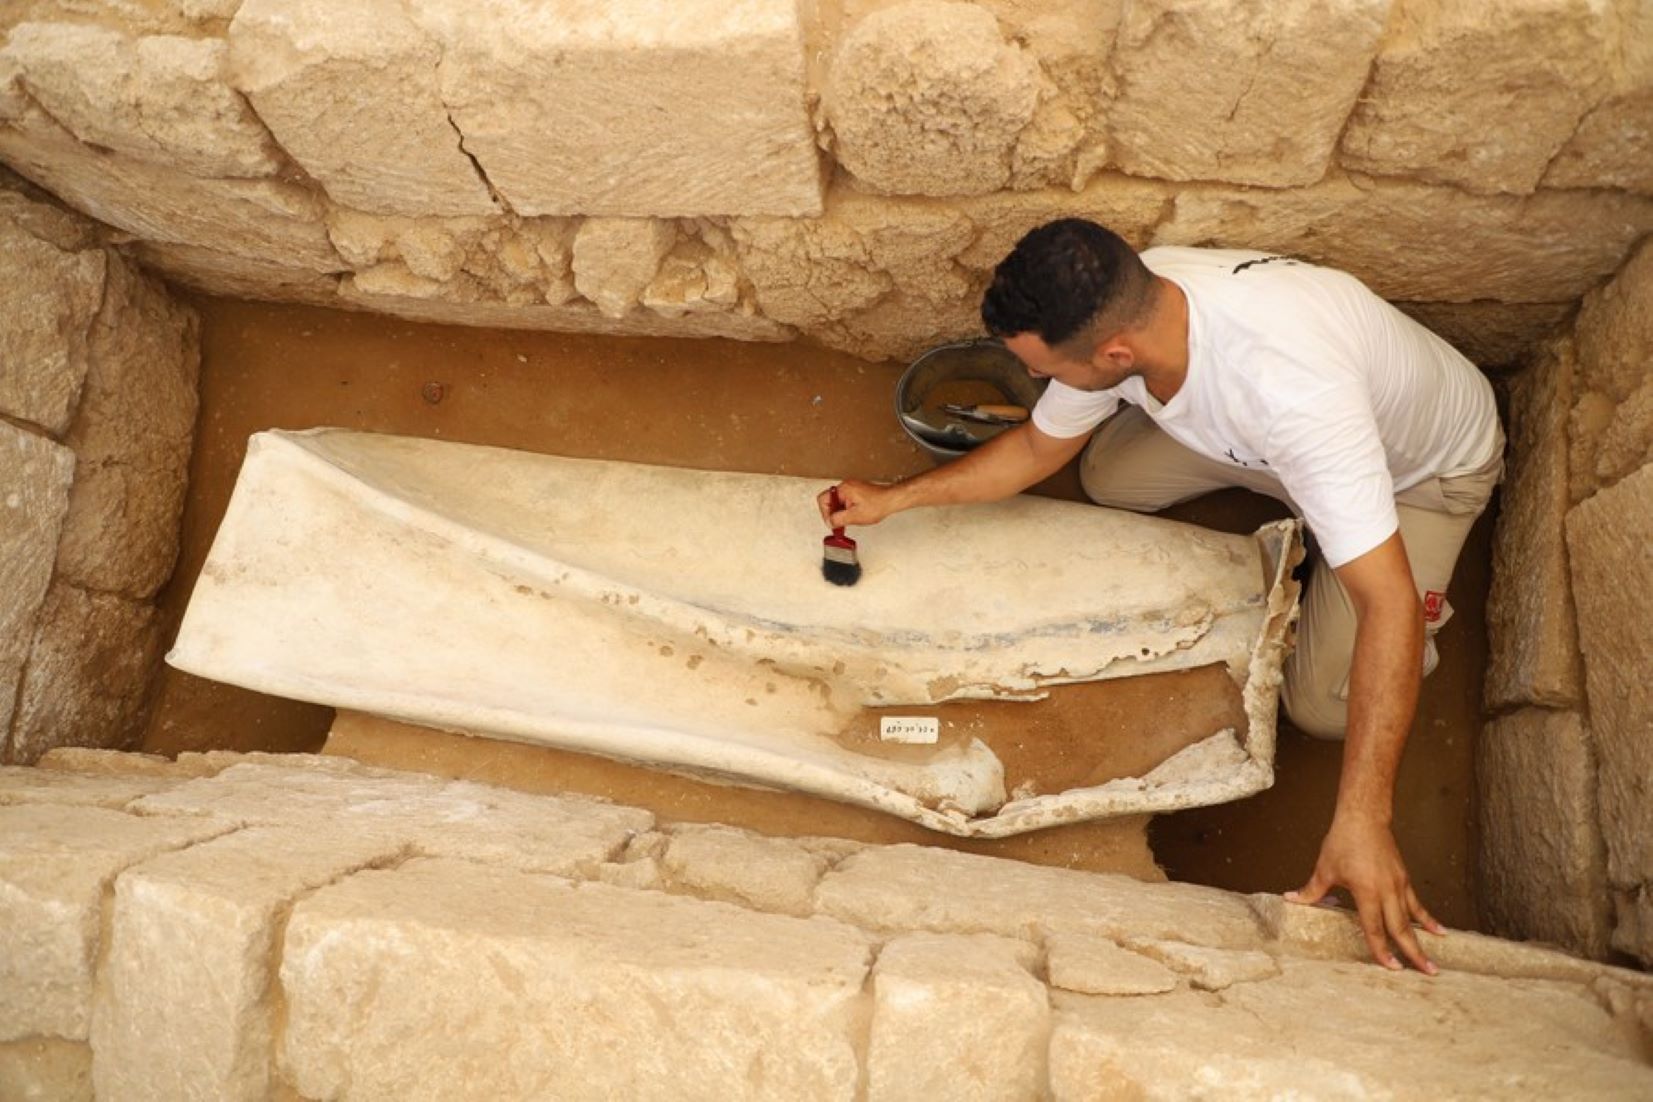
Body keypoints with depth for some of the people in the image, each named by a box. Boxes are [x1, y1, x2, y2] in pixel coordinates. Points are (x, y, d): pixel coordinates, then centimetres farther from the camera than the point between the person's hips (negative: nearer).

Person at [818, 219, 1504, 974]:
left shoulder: (1291, 394, -49)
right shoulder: (1121, 306, -26)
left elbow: (1389, 604, -47)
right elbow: (1037, 448, -8)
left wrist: (1362, 819, -49)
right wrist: (892, 498, -14)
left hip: (1429, 466, -6)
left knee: (1322, 705, -14)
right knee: (1107, 478, 2)